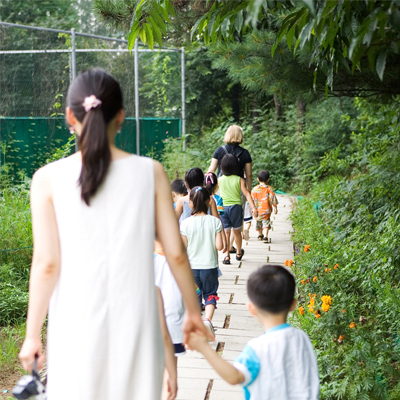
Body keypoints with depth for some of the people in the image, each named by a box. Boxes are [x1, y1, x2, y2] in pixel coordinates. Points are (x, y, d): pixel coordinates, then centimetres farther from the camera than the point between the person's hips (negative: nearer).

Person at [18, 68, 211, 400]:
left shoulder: (48, 179, -5)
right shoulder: (151, 173, -3)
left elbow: (47, 264, -7)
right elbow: (176, 253, -1)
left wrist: (33, 334, 2)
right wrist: (193, 312, 12)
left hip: (76, 326, 0)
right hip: (136, 323, 1)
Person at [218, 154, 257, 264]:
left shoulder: (220, 180, 2)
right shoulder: (239, 180, -4)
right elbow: (247, 194, -9)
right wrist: (253, 207, -12)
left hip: (223, 207, 0)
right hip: (236, 207, 0)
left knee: (226, 232, 1)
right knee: (237, 231, 15)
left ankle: (227, 256, -5)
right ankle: (239, 253, 33)